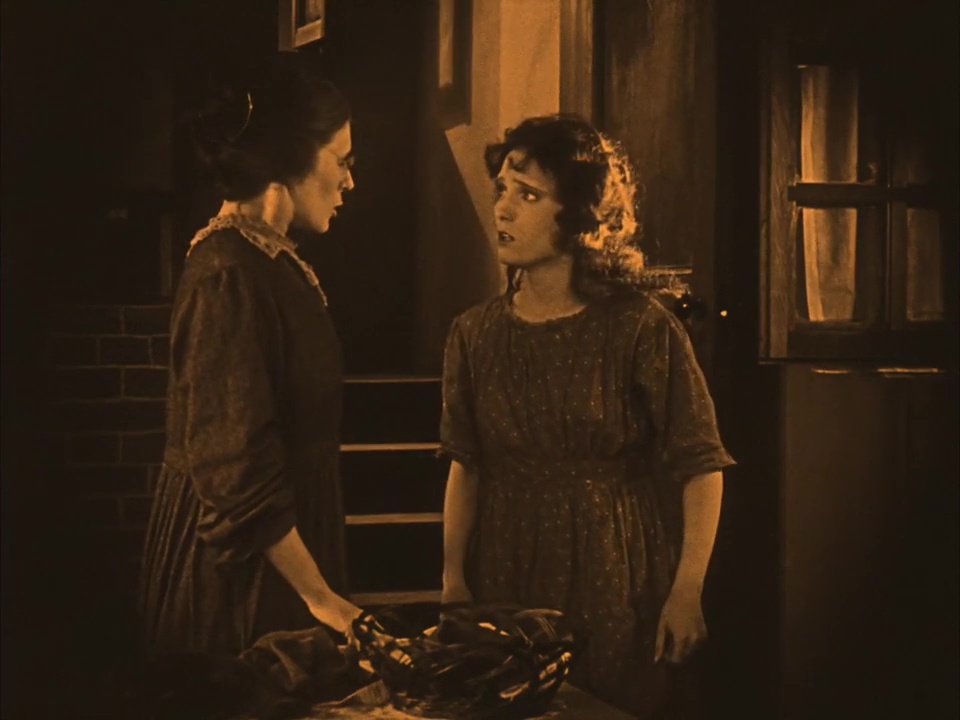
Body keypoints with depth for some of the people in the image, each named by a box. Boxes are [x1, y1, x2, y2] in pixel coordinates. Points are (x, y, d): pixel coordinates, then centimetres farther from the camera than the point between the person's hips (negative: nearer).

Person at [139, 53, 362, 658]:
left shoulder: (276, 262, 11)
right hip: (237, 569, -9)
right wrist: (319, 595, -18)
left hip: (277, 546, 9)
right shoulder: (230, 274, -19)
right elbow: (236, 465, -22)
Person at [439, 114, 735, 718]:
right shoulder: (475, 334, 4)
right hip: (505, 586, 3)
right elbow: (466, 468, 9)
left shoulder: (642, 329, -9)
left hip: (618, 589, -3)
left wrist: (687, 590, -13)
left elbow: (702, 467, -8)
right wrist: (453, 577, 1)